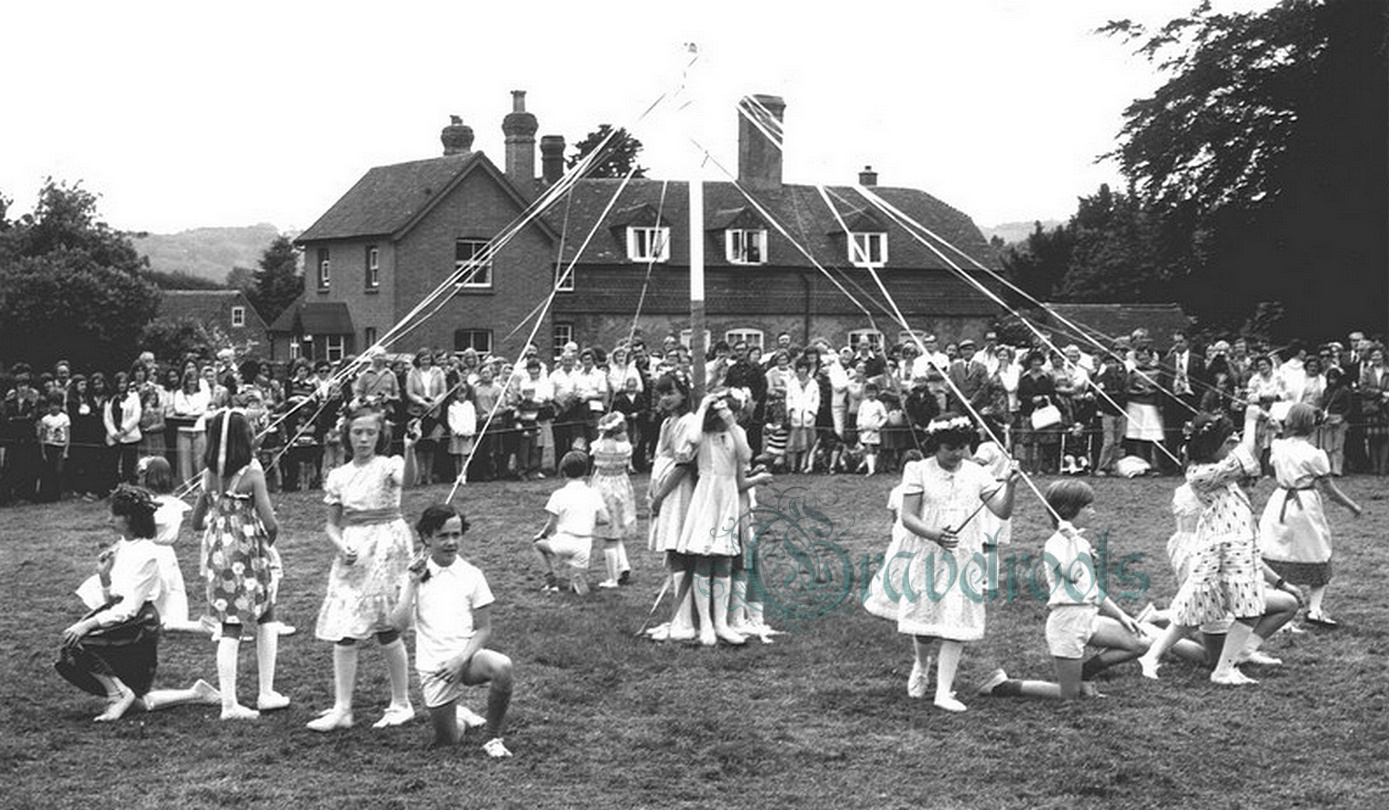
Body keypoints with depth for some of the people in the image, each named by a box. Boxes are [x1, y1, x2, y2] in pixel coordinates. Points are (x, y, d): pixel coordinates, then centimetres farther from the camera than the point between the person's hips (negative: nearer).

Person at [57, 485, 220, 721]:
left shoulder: (144, 554, -16)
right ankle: (196, 693, 19)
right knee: (142, 700, 8)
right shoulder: (121, 547, 9)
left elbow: (129, 608, -21)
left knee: (76, 644, -22)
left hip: (139, 624, -9)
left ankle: (118, 693, -9)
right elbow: (111, 601, 13)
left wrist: (88, 625, -26)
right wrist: (103, 576, -4)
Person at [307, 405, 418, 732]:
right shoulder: (338, 476, 8)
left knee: (386, 628, -1)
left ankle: (401, 704, 13)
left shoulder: (388, 466, -5)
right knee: (342, 631, 1)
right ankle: (342, 709, 6)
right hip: (352, 552, 5)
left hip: (385, 546, -5)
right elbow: (331, 523, 12)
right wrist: (340, 546, -8)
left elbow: (407, 480, -29)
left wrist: (409, 449, -47)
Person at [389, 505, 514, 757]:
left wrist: (462, 658, -14)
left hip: (466, 655, 0)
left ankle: (493, 738, -12)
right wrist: (413, 584, -16)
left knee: (502, 667, -33)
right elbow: (399, 624, -10)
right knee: (448, 740, 1)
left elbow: (484, 629, 1)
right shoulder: (416, 574, 1)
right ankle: (459, 716, 38)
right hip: (433, 665, 0)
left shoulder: (471, 575, 0)